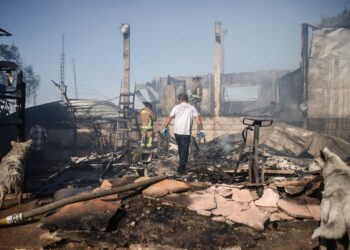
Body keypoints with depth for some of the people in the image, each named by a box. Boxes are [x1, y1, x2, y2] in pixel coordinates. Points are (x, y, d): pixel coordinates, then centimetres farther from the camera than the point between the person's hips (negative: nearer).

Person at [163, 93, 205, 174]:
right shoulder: (192, 108, 4)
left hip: (177, 132, 2)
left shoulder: (176, 107, 7)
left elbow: (169, 118, 3)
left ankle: (183, 165, 31)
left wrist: (165, 128, 12)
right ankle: (181, 167, 0)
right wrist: (201, 130, -4)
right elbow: (198, 119, -6)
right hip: (186, 132, -2)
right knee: (184, 150, 3)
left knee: (180, 148, 20)